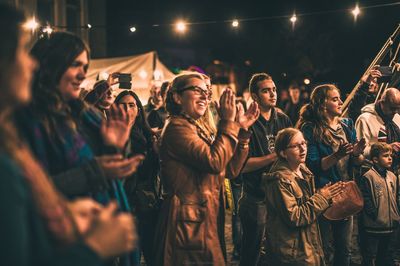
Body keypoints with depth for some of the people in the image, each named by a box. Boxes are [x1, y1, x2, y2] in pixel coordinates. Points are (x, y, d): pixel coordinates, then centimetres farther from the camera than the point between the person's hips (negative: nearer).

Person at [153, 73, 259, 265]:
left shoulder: (198, 129, 17)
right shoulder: (176, 127, -13)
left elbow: (231, 170, 12)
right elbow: (214, 162, -25)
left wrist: (242, 130, 5)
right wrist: (228, 122, -17)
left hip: (207, 219, 10)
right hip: (189, 222, -10)